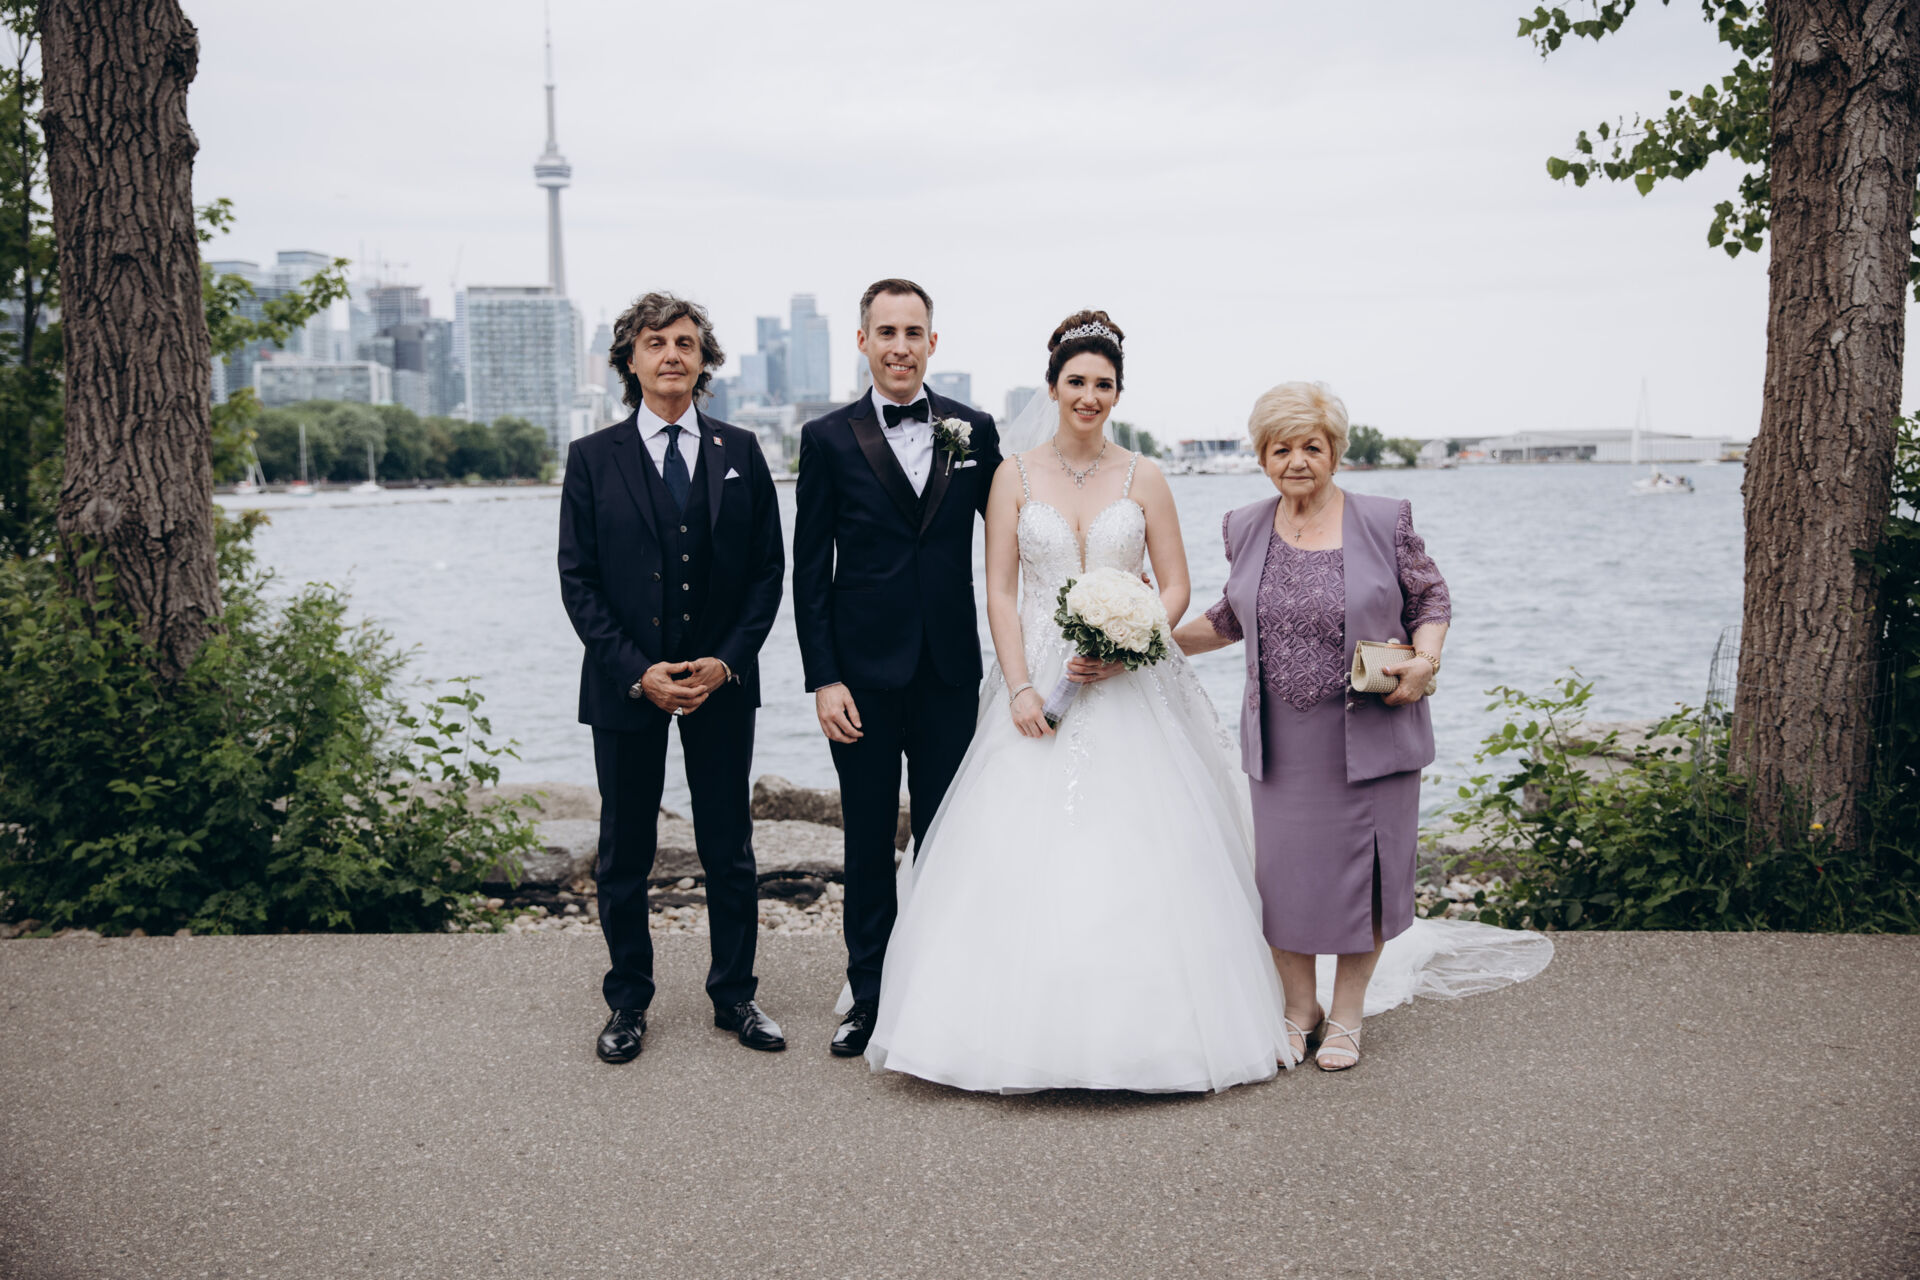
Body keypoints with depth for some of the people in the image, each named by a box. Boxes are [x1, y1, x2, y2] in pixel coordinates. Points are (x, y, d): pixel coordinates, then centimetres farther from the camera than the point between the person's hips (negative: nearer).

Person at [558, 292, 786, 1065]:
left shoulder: (740, 453, 5)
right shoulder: (592, 458, 1)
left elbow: (768, 569, 4)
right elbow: (577, 580, -3)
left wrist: (728, 660, -9)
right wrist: (638, 671, -13)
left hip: (721, 682, 1)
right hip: (625, 683, -1)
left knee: (730, 850, 8)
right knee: (624, 855, 9)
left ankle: (734, 995, 23)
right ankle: (628, 1002, 23)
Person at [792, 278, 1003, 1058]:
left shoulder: (974, 431, 5)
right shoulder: (829, 439, 0)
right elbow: (809, 570, -1)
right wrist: (822, 679, -7)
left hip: (949, 668, 1)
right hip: (864, 672, -1)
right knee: (868, 840, 9)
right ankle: (868, 997, 22)